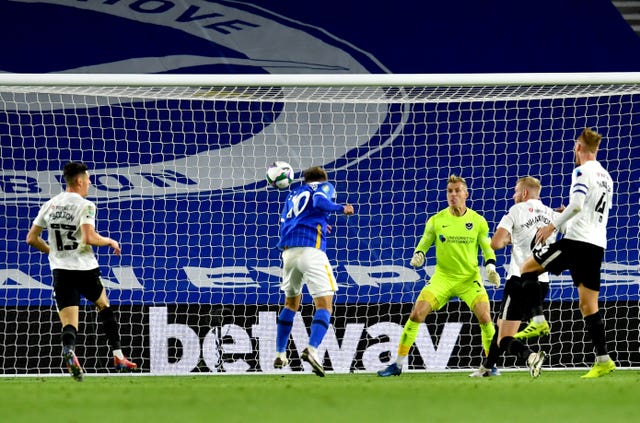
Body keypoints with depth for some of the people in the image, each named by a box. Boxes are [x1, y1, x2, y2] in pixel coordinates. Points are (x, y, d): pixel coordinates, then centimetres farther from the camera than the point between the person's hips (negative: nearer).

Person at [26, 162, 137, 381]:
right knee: (104, 306, 24)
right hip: (84, 268, -3)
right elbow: (89, 237, -22)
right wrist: (110, 241, -4)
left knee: (69, 324, -2)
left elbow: (31, 238, 10)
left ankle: (68, 349, -35)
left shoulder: (49, 205, 8)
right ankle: (118, 356, 25)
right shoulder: (85, 206, -9)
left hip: (60, 270, 3)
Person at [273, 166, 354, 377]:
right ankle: (312, 349, -31)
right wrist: (342, 208, 2)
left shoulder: (293, 194, 29)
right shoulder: (325, 187, 12)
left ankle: (280, 354, 22)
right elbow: (320, 202, -10)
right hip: (311, 249, -6)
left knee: (291, 302, 24)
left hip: (288, 250, 6)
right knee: (324, 305, -8)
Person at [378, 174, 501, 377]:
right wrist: (418, 256, -13)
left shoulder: (478, 221, -2)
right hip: (442, 277, 1)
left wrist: (490, 266, -13)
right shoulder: (436, 221, 0)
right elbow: (424, 243, 8)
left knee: (484, 317, -19)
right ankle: (397, 364, -2)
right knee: (416, 314, -12)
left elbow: (487, 247, 4)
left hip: (470, 277, -1)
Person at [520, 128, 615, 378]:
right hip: (598, 245, 8)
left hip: (577, 240, -8)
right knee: (588, 304, 7)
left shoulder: (582, 172, -7)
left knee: (527, 268, 5)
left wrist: (553, 225, -14)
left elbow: (576, 204, -20)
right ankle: (603, 360, -1)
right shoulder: (606, 177, 19)